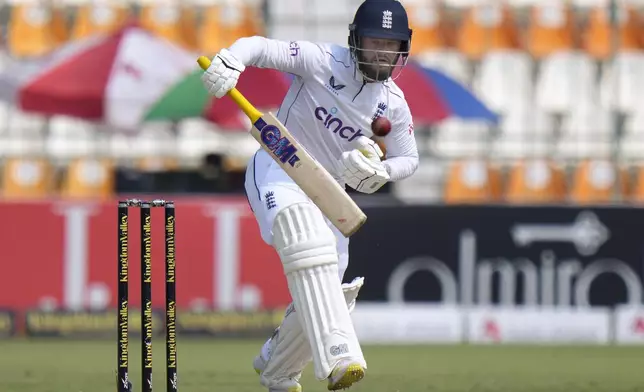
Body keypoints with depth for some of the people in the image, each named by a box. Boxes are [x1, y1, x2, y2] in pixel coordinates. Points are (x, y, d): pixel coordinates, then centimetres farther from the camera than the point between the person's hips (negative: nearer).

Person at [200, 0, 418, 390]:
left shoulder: (394, 103, 1)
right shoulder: (323, 61, -14)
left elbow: (408, 158, 12)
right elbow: (263, 47, -20)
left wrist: (378, 172, -11)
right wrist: (230, 61, -42)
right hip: (277, 169, -6)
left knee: (326, 294, 2)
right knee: (307, 238, -37)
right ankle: (338, 356, -51)